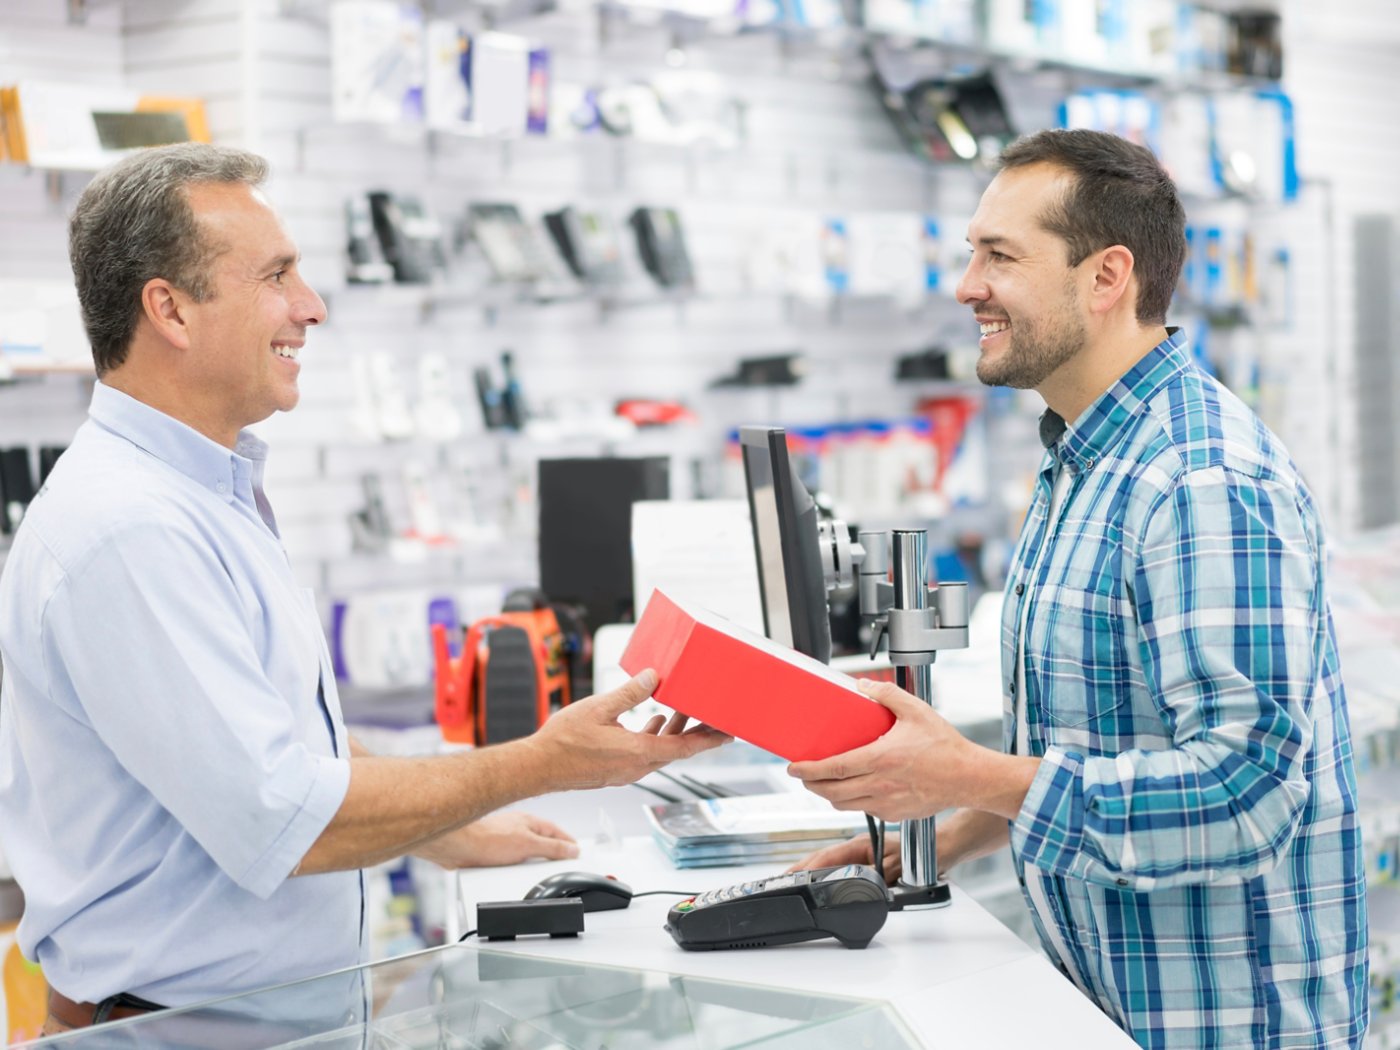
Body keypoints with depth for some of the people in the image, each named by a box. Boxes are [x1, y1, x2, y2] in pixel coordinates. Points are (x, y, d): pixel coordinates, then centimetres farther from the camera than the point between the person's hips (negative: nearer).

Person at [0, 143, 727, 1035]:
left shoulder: (212, 495, 14)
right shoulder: (127, 532, -19)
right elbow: (280, 824, -21)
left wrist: (451, 833, 22)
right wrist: (541, 764, -15)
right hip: (178, 1020, -9)